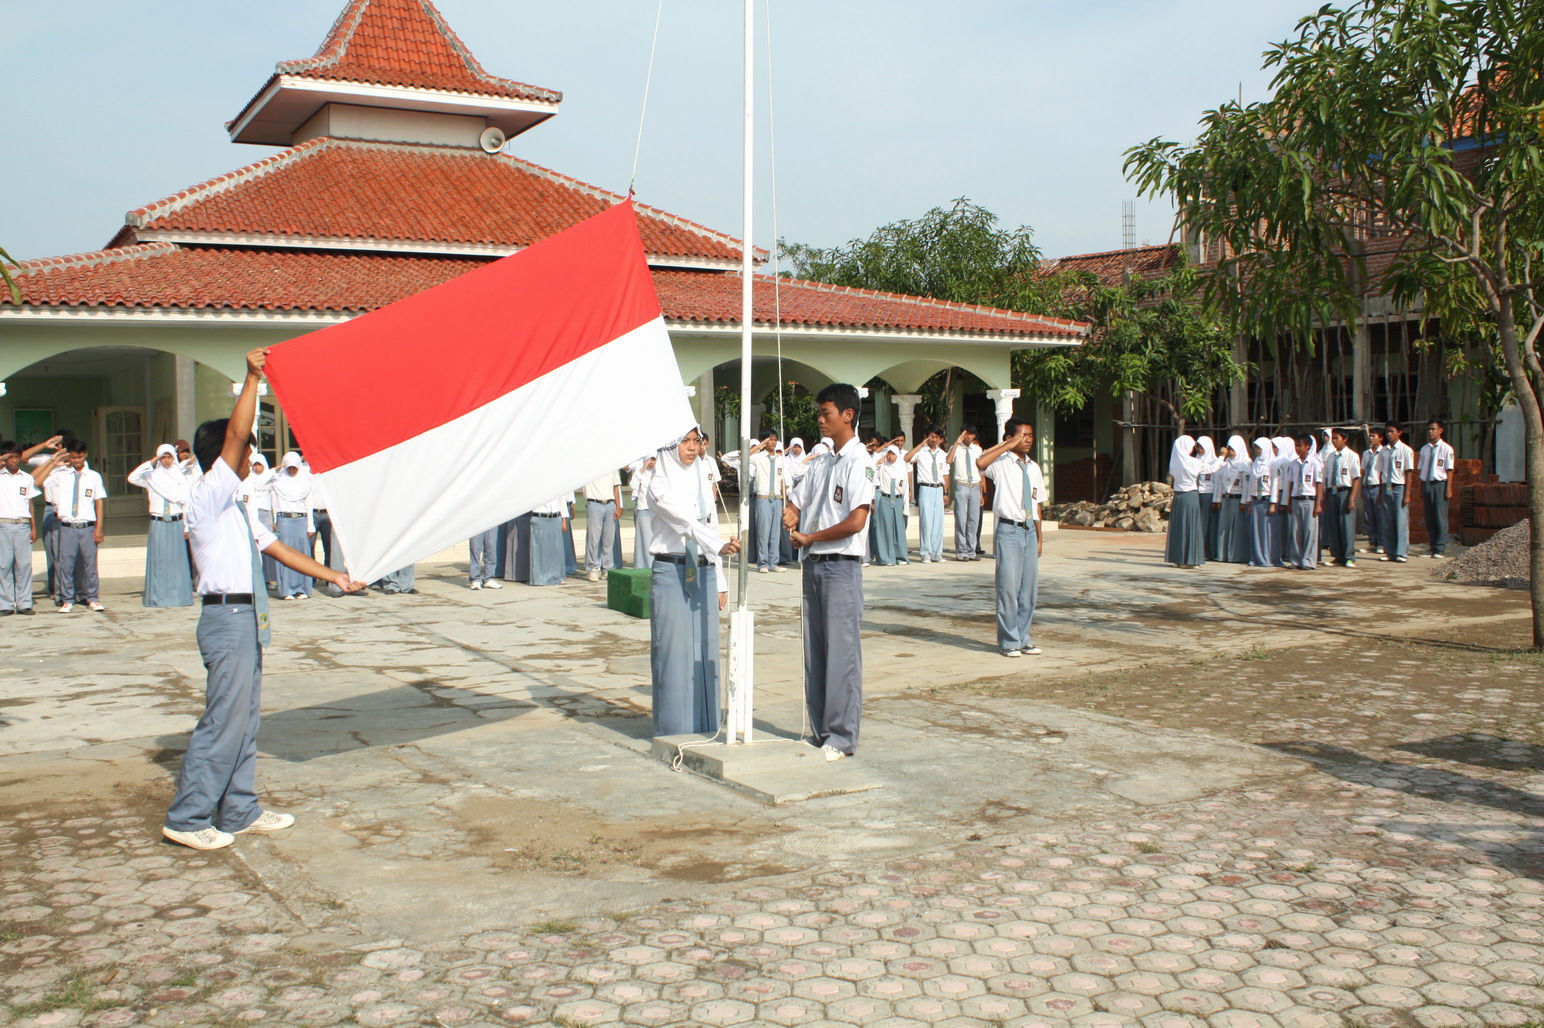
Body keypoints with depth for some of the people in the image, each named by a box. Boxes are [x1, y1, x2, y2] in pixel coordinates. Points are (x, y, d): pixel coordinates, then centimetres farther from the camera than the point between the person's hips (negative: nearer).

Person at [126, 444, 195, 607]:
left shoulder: (180, 477, 9)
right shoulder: (151, 476, 6)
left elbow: (186, 502, 8)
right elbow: (132, 478, -10)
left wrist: (186, 526, 4)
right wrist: (150, 463, -8)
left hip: (176, 523, 1)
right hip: (158, 524, -1)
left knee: (177, 560, 1)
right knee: (158, 560, -1)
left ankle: (179, 595, 6)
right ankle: (158, 597, 2)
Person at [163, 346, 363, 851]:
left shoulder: (236, 505, 20)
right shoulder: (207, 496, -9)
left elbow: (276, 547, 23)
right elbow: (236, 434, -21)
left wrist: (332, 576, 21)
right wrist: (253, 378, -20)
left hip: (246, 619, 10)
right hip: (228, 617, -10)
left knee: (245, 718, 14)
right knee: (223, 721, -7)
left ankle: (239, 810, 22)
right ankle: (187, 819, 1)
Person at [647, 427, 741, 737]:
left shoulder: (702, 482, 13)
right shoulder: (660, 484, -7)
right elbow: (686, 522, -22)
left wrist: (720, 582, 14)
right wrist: (720, 546, -37)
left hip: (704, 573, 6)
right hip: (671, 573, -6)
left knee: (705, 651, 8)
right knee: (674, 652, -2)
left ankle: (704, 727, 16)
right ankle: (675, 730, 6)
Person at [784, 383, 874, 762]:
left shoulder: (858, 462, -9)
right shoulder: (819, 463, 15)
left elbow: (856, 521, -18)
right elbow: (796, 503, 20)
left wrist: (810, 537, -10)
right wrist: (790, 517, -3)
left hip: (841, 565, -8)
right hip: (812, 562, 8)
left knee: (841, 653, -5)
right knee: (814, 652, 10)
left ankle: (842, 737, 1)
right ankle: (820, 731, 18)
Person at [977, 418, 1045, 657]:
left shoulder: (1033, 468, 13)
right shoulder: (1002, 463, -5)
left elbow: (1037, 504, 18)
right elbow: (981, 464, -29)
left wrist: (1040, 536, 15)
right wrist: (1008, 446, -22)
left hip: (1029, 530, 6)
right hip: (1008, 530, -6)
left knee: (1029, 587, 9)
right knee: (1008, 587, -5)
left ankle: (1023, 638, 20)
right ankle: (1008, 641, 5)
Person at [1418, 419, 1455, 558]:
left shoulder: (1446, 449, -4)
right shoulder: (1424, 449, 11)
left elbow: (1449, 470, -5)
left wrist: (1448, 489, -10)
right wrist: (1422, 489, 10)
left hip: (1440, 484, -5)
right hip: (1426, 484, 5)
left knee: (1440, 517, -3)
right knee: (1429, 518, 8)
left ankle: (1439, 549, 1)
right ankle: (1431, 547, 15)